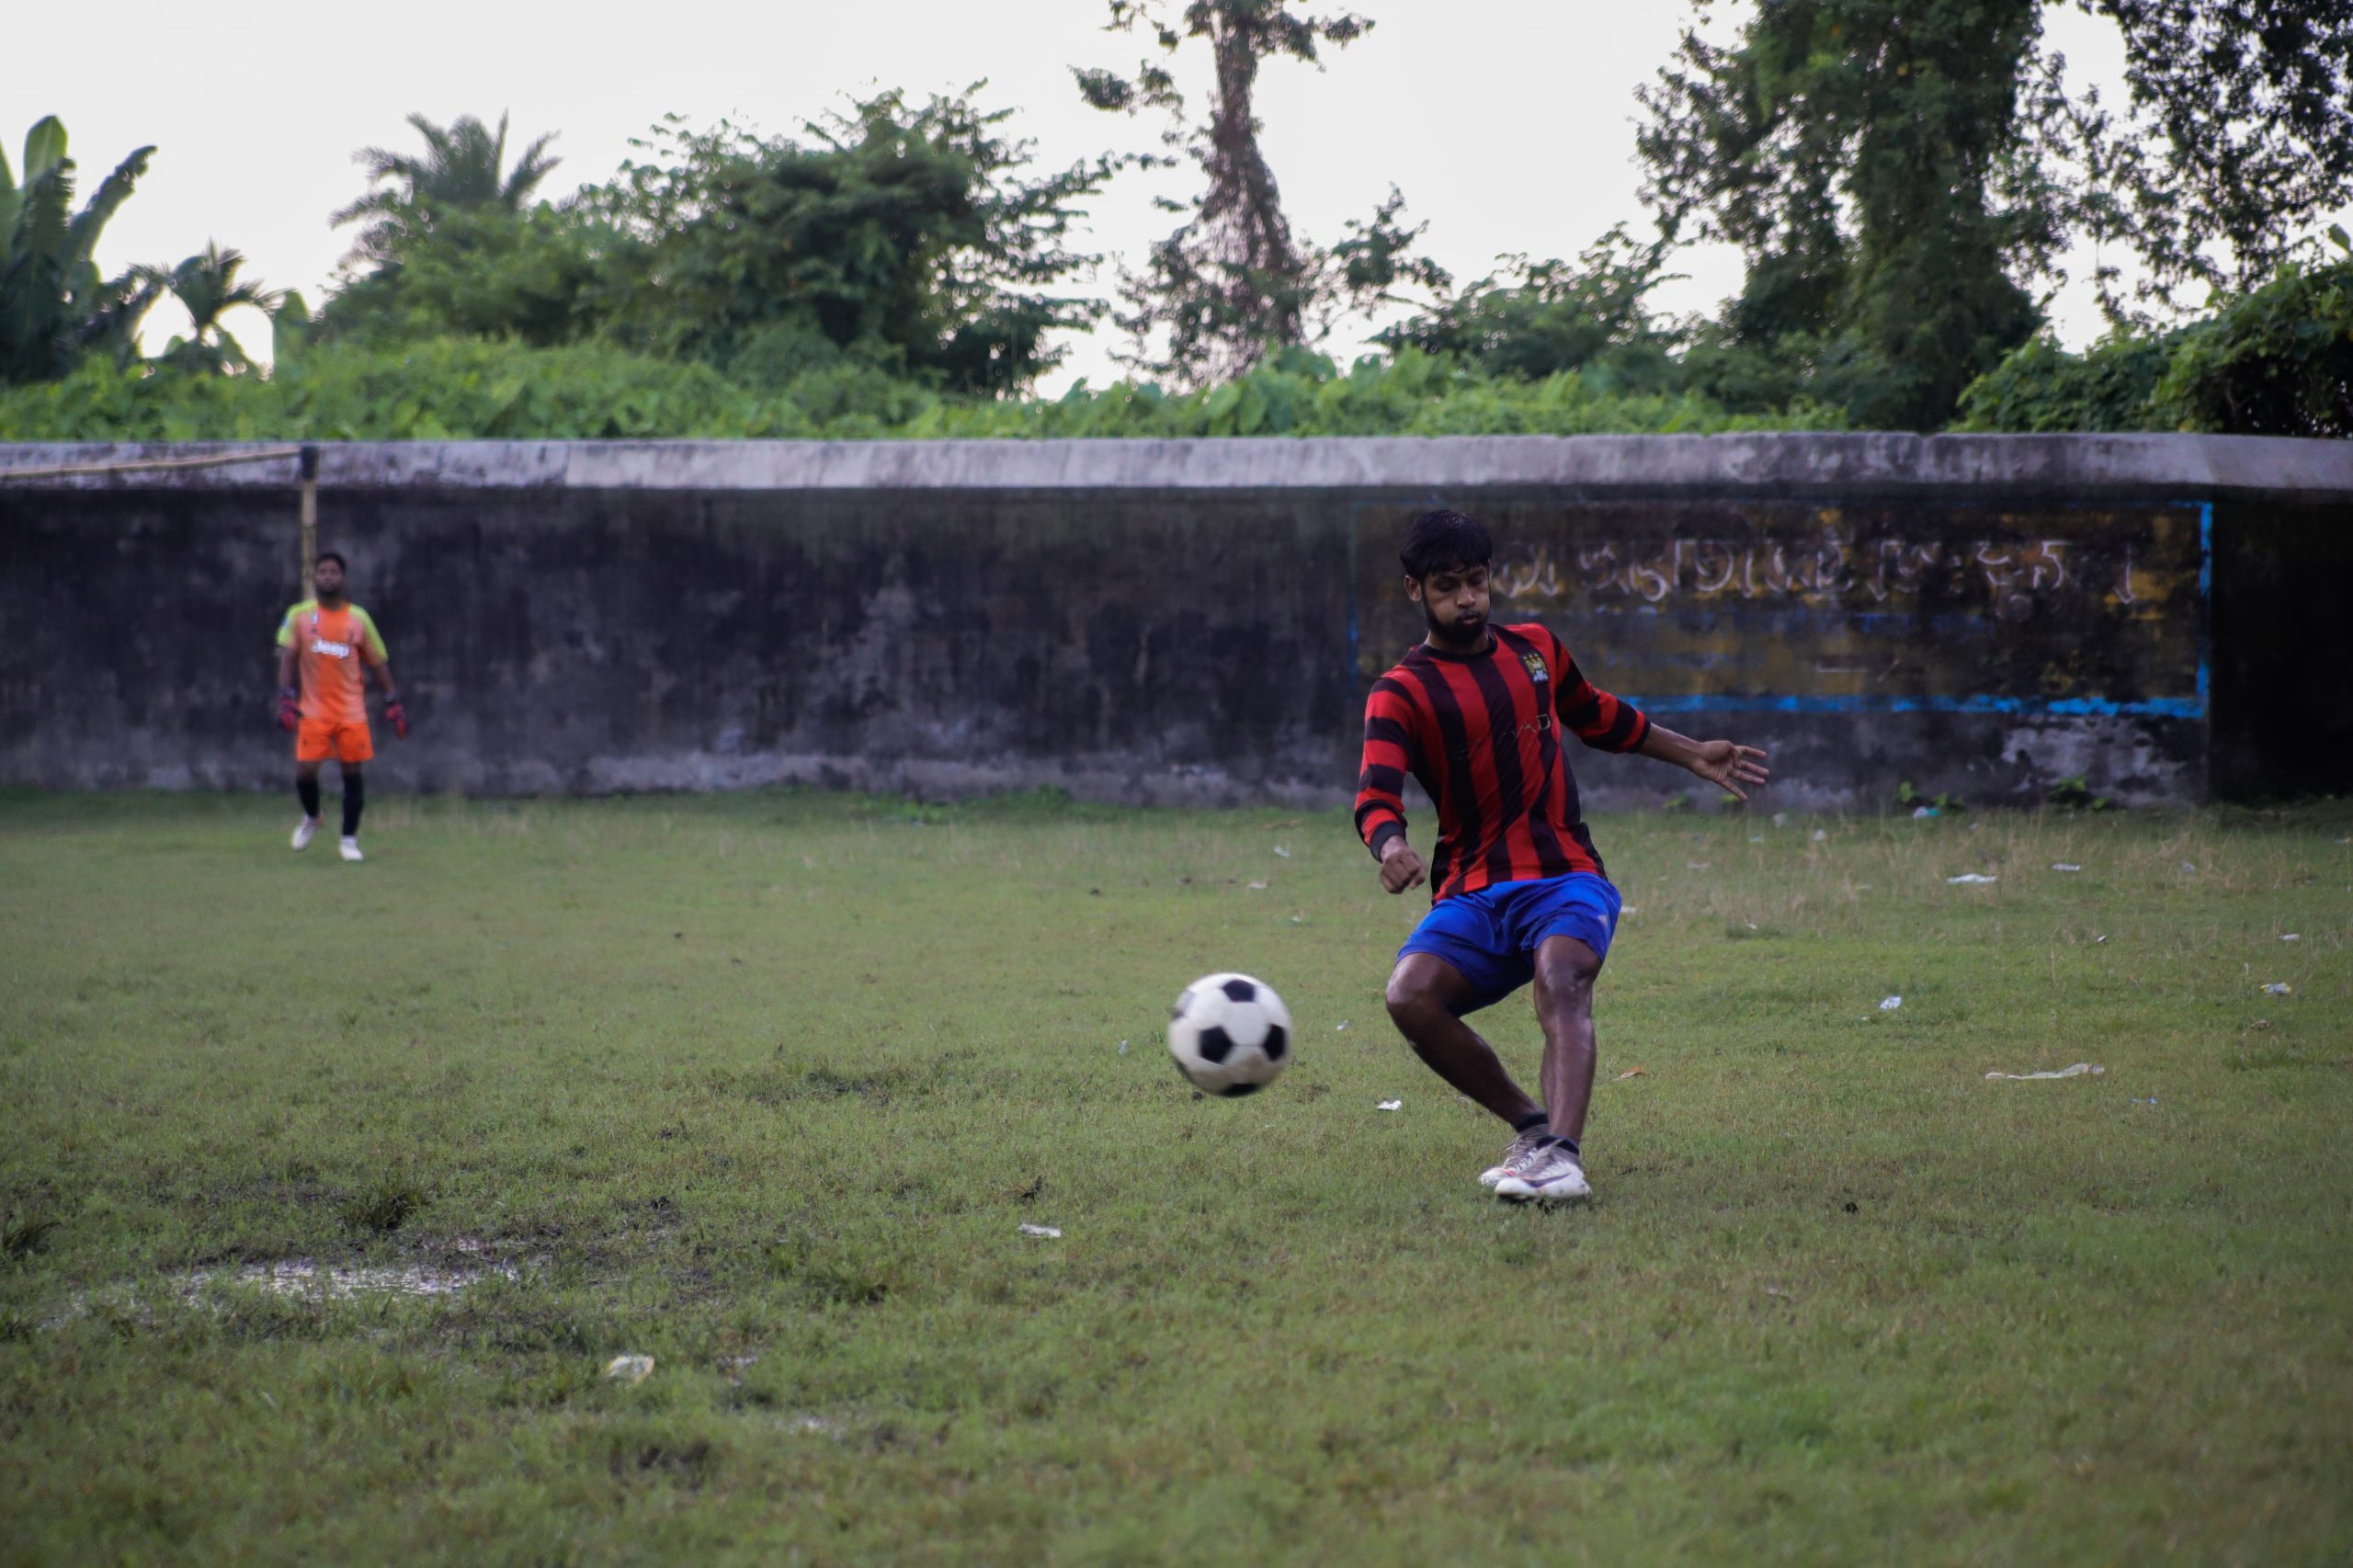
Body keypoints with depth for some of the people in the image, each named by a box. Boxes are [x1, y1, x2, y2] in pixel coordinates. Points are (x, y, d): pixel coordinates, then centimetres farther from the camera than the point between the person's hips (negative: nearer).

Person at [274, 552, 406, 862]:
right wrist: (286, 698, -15)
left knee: (353, 772, -1)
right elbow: (287, 657, -3)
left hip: (351, 712, 1)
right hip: (313, 709, -1)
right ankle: (311, 818, 23)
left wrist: (393, 702, 3)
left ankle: (350, 839, 11)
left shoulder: (359, 618, 5)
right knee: (305, 771, -8)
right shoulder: (299, 615, 2)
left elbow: (378, 662, 10)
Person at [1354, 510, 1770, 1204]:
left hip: (1564, 878, 1)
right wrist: (1390, 846, -40)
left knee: (1561, 979, -31)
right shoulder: (1401, 692, 0)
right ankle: (1533, 1125, -7)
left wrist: (1692, 755, 35)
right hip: (1472, 893, -1)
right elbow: (1376, 794, -17)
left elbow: (1598, 716, 35)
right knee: (1409, 996, -26)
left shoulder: (1535, 648, 15)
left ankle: (1562, 1153, -48)